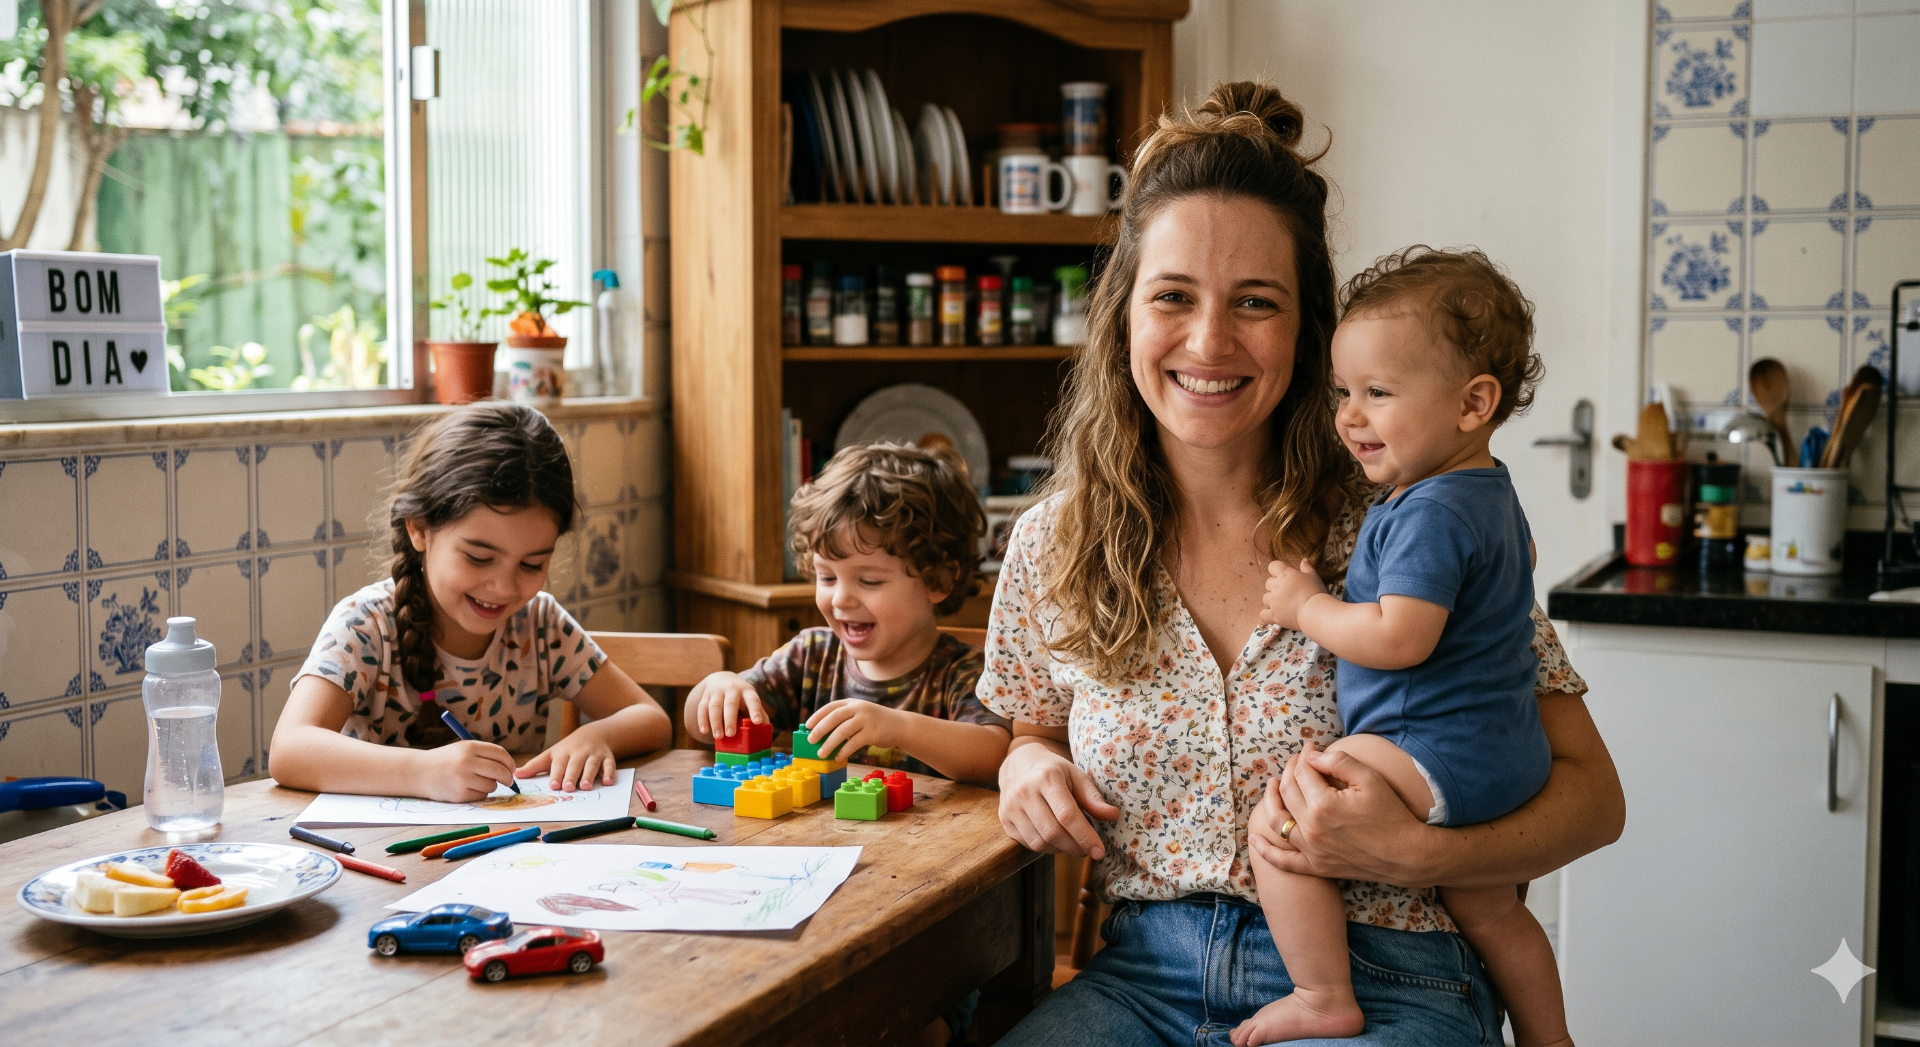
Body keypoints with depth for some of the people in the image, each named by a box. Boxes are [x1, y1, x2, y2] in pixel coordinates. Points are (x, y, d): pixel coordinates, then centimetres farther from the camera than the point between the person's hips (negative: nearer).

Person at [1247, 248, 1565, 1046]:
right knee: (1490, 913, 25)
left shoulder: (1432, 513, -20)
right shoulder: (1490, 494, 13)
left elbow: (1400, 638, -29)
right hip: (1503, 761, 11)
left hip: (1435, 755, -11)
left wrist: (1306, 607, -11)